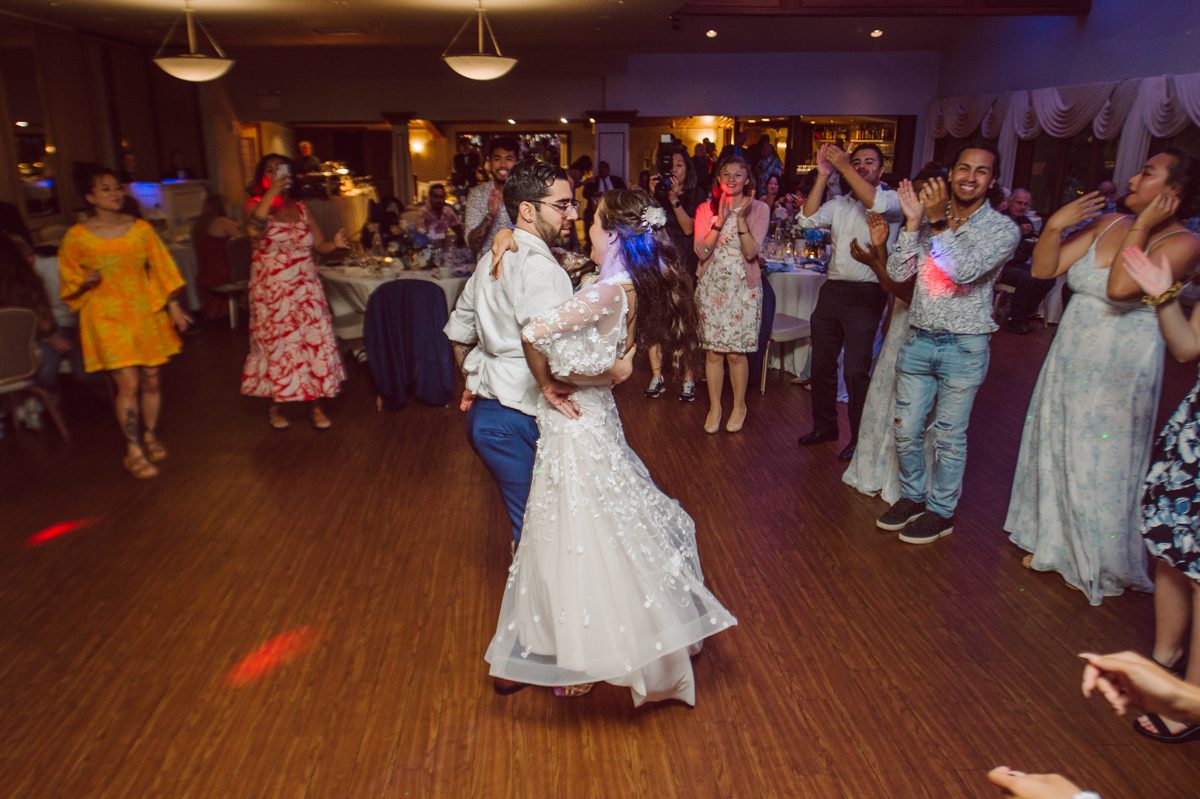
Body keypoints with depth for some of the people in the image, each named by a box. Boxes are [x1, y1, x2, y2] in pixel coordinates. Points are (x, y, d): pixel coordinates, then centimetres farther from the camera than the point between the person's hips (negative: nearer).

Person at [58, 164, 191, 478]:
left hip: (146, 313, 3)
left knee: (151, 381, 8)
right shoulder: (77, 237, -5)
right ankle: (133, 451, 5)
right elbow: (69, 284, 4)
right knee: (129, 384, -9)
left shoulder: (140, 228, 1)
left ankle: (151, 436, 29)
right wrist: (87, 282, -18)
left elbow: (161, 269, 5)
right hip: (107, 318, -3)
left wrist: (174, 308, 1)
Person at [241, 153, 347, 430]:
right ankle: (275, 407, 22)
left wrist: (335, 244, -17)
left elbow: (319, 244, 5)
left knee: (314, 343, 0)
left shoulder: (300, 208, 8)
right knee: (276, 346, 5)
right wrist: (271, 192, -26)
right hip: (271, 291, -3)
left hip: (306, 290, 3)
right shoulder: (256, 205, -3)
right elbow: (253, 230, -26)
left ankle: (317, 406, 12)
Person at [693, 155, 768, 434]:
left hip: (743, 287, -1)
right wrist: (720, 219, -13)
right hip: (711, 286, 1)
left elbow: (751, 252, -10)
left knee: (736, 353, 1)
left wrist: (741, 217, -16)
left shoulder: (759, 209, 0)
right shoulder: (705, 209, 4)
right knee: (713, 351, 3)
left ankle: (739, 406, 21)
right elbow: (701, 252, -6)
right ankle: (715, 407, 19)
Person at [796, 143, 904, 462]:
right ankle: (824, 425, 29)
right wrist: (823, 175, -4)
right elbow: (807, 219, -1)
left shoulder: (892, 200, 1)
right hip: (832, 290, 6)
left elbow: (876, 204, -21)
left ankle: (860, 437, 9)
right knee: (822, 364, 13)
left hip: (866, 294, -5)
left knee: (856, 370, -6)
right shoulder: (838, 204, 14)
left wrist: (843, 166, -16)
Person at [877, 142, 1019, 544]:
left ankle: (941, 511, 24)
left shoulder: (1003, 229, -6)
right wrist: (913, 221, -12)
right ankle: (912, 496, 32)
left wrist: (940, 222, -21)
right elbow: (898, 273, -4)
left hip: (964, 346, -4)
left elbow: (965, 271, -22)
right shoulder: (930, 219, 5)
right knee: (906, 429, 11)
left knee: (949, 436, 7)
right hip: (918, 339, 4)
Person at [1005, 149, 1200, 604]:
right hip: (1070, 358, 6)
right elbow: (1043, 269, 3)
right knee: (1057, 450, 16)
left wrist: (1141, 226, -20)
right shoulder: (1107, 223, 4)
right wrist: (1054, 225, -11)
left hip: (1118, 371, -6)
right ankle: (1056, 542, 38)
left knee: (1101, 464, 6)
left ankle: (1100, 564, 29)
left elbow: (1120, 287, -28)